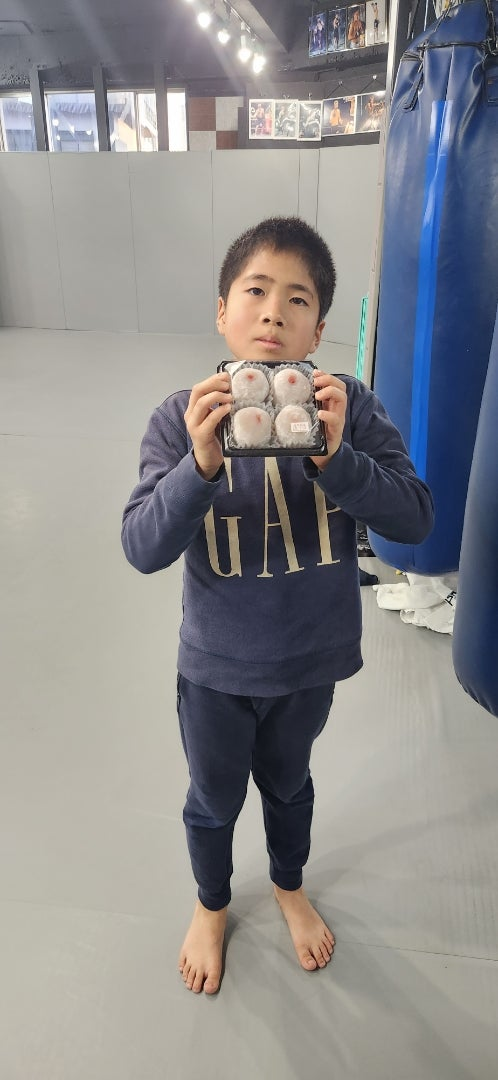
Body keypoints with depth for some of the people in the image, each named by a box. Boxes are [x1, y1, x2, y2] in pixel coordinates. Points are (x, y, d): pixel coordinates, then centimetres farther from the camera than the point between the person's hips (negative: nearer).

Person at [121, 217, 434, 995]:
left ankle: (290, 886, 61)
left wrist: (336, 457, -33)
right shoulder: (183, 418, -17)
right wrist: (203, 465, -38)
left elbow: (415, 520, -18)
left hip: (311, 663, 1)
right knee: (214, 800, 23)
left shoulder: (349, 408, -15)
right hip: (216, 668, 0)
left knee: (288, 783, 28)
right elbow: (143, 550, -22)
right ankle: (211, 906, 56)